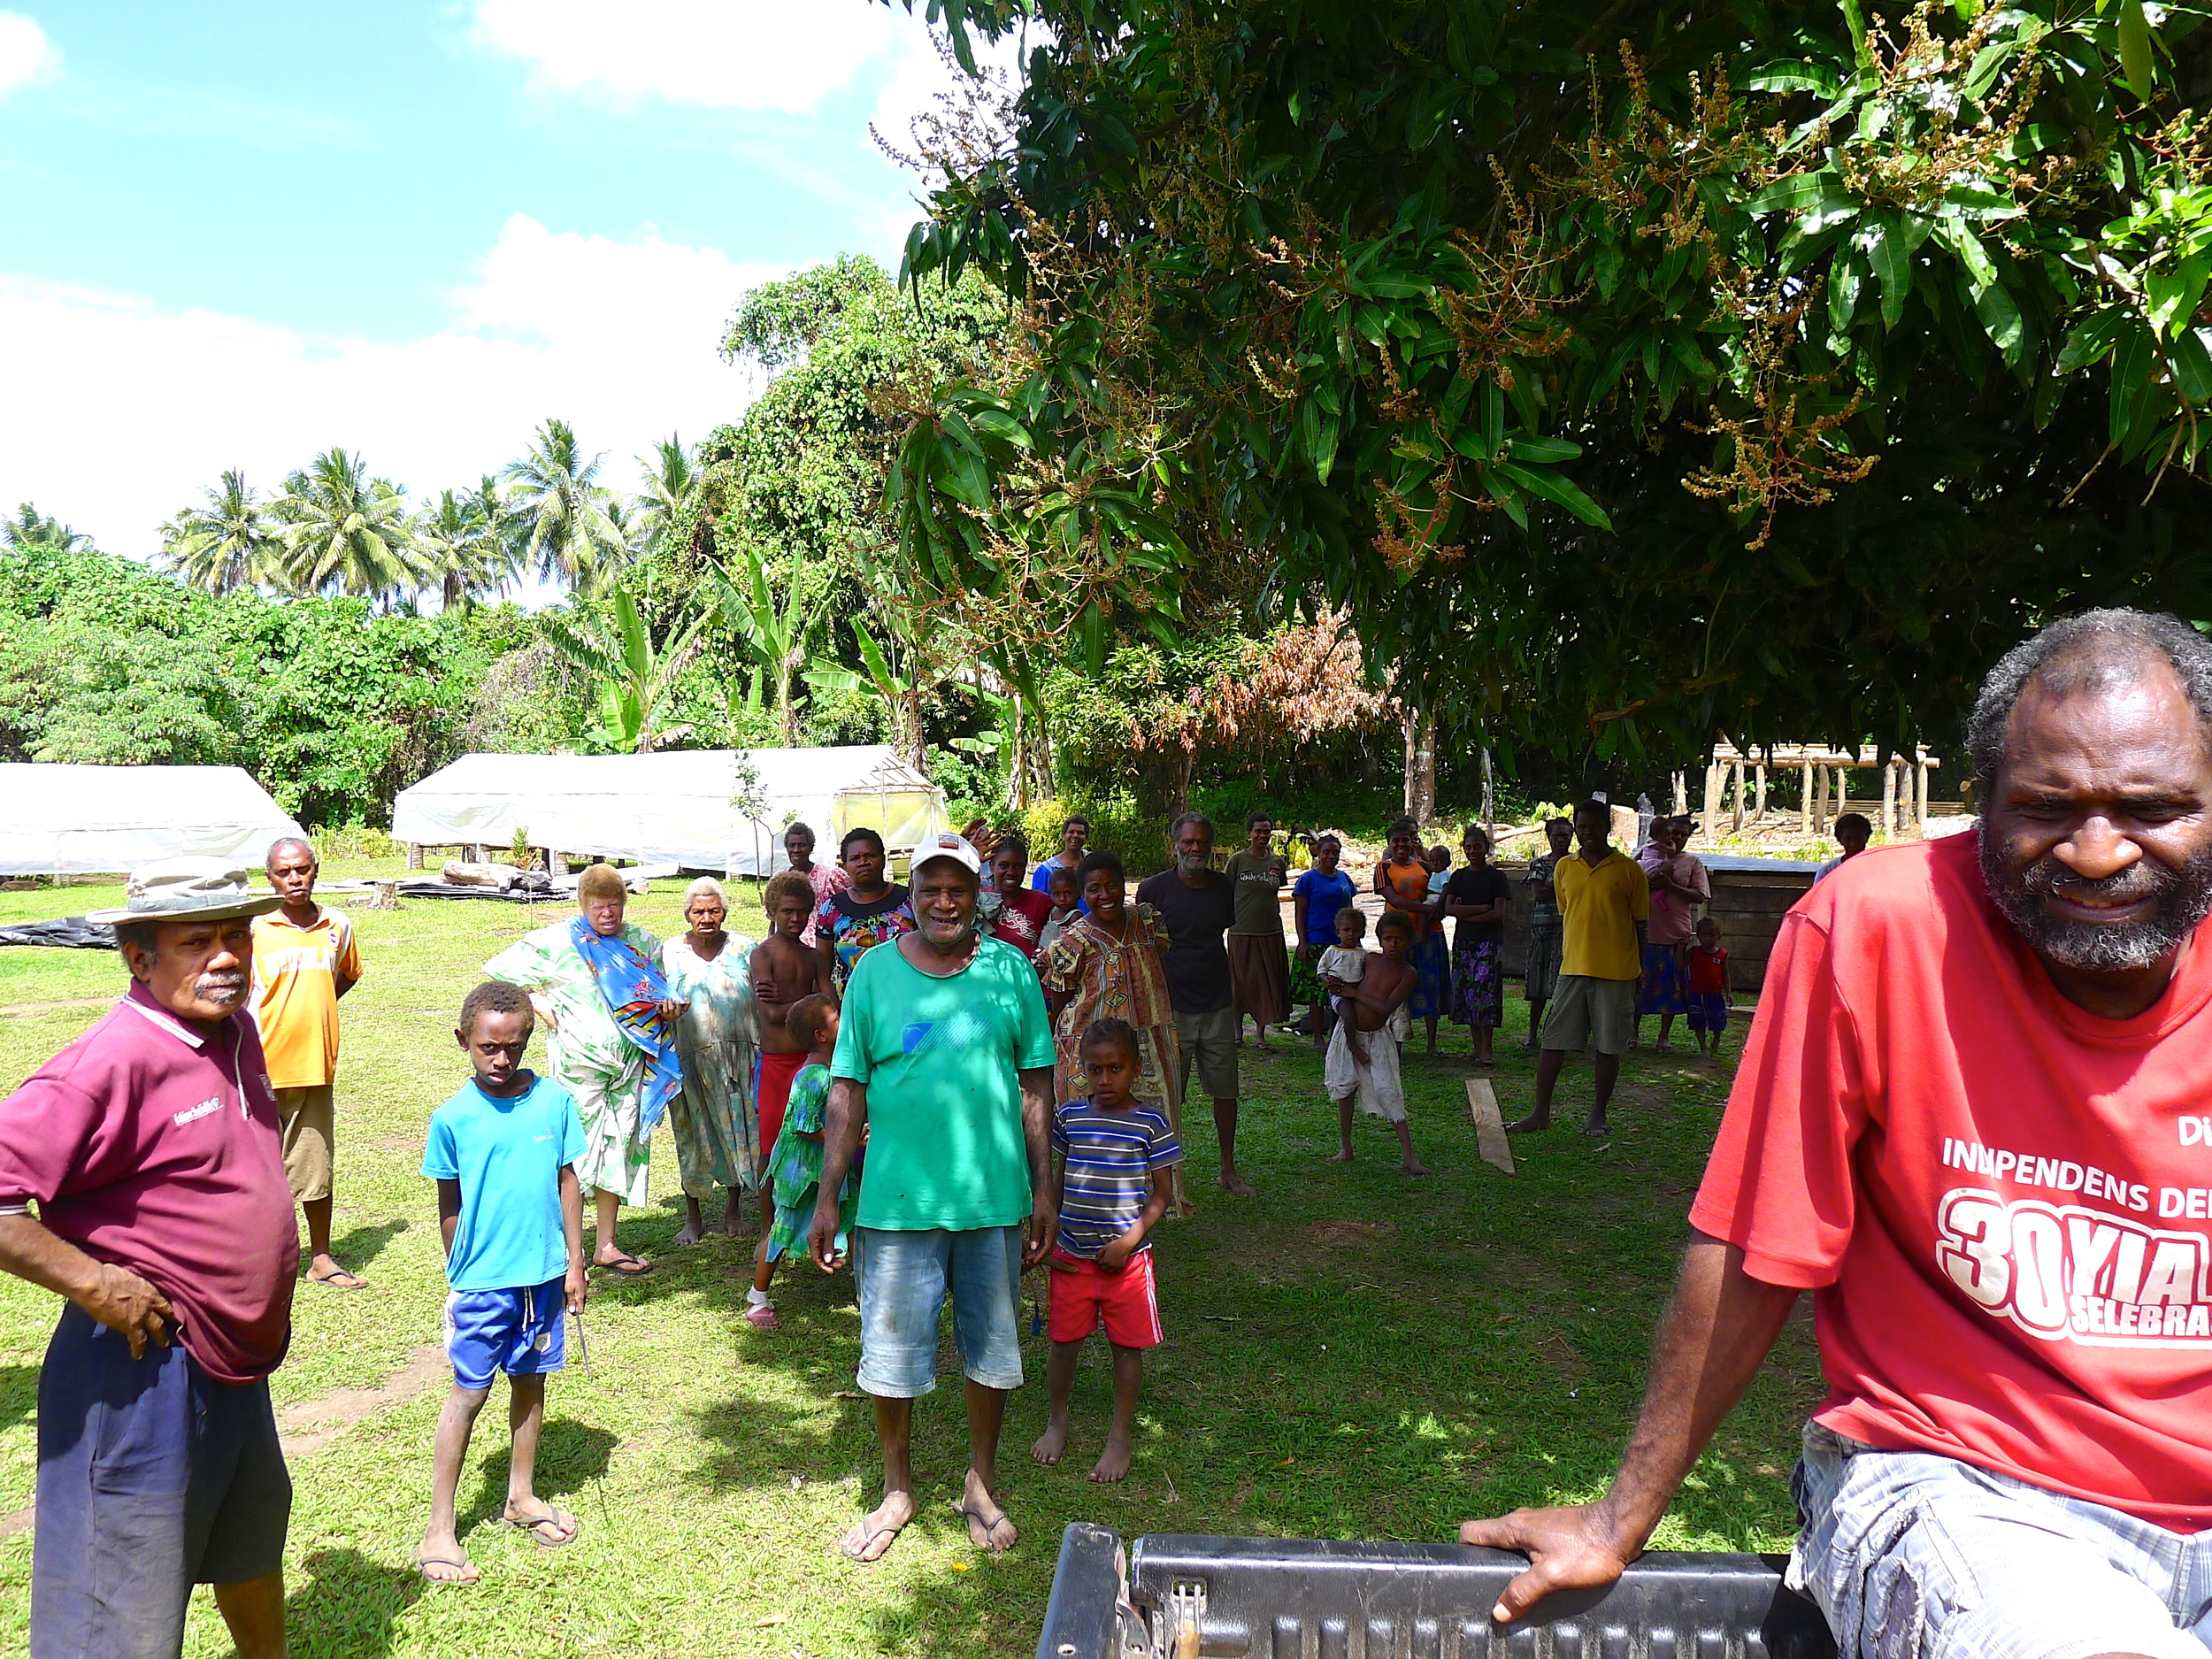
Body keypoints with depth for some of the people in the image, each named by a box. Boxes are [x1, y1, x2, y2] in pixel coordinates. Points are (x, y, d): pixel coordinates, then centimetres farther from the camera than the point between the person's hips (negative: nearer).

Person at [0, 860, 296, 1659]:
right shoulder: (113, 1060, -24)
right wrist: (93, 1282, -26)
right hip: (144, 1373, -9)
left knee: (253, 1543, 32)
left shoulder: (234, 1030, 3)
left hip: (235, 1365, 9)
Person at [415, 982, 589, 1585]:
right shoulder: (453, 1117, -7)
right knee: (469, 1393, 2)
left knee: (531, 1381, 15)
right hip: (483, 1280, -3)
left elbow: (567, 1180, 5)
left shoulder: (554, 1100, -3)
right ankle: (439, 1529, 13)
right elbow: (449, 1204, 2)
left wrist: (575, 1260, 5)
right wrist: (458, 1275, 7)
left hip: (544, 1274, 3)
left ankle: (522, 1496, 32)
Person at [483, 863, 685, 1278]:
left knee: (620, 1148, 9)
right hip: (579, 1062, -4)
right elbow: (502, 973, 3)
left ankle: (607, 1245, 19)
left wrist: (669, 1007, -5)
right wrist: (539, 1006, -6)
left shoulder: (643, 943, 9)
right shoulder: (556, 941, -1)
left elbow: (658, 994, 18)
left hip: (631, 1064, 4)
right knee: (576, 1150, -5)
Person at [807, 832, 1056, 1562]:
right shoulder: (874, 972, -1)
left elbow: (1036, 1086, 3)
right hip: (896, 1200, 0)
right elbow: (847, 1091, 1)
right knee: (890, 1351, 9)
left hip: (994, 1199, 1)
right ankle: (897, 1489, 32)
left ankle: (982, 1486, 35)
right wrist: (827, 1199, -1)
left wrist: (1044, 1192, 1)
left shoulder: (1010, 970, 0)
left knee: (991, 1349, 13)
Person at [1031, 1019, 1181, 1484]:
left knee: (1127, 1346, 8)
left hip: (1127, 1258, -2)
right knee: (1064, 1341, 12)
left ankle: (1120, 1437, 23)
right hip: (1071, 1255, 2)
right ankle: (1056, 1421, 34)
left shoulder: (1151, 1124, -8)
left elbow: (1162, 1193, -4)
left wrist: (1129, 1241, -14)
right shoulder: (1069, 1116, 1)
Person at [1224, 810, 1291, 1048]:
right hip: (1242, 931, -3)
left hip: (1271, 932, 3)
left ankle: (1260, 1034, 14)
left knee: (1268, 983, 4)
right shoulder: (1238, 860, -3)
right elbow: (1226, 894, -1)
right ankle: (1238, 1031, 18)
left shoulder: (1277, 862, 7)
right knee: (1240, 982, 4)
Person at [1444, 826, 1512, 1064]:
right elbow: (1449, 908, -1)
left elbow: (1498, 913, -6)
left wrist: (1465, 914, -7)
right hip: (1463, 942, 4)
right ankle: (1477, 1047, 8)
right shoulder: (1459, 876, 11)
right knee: (1466, 993, 1)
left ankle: (1486, 1049, -11)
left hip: (1489, 941, -3)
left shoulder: (1495, 877, 3)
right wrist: (1481, 908, -9)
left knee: (1485, 991, -12)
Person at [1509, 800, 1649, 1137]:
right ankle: (1541, 1113, 9)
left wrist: (1638, 974, 2)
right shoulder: (1564, 867, 8)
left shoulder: (1629, 869, 0)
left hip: (1615, 972, -3)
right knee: (1553, 1041, 2)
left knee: (1609, 1046, 5)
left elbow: (1640, 924, 3)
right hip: (1573, 969, 3)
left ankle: (1598, 1115, 17)